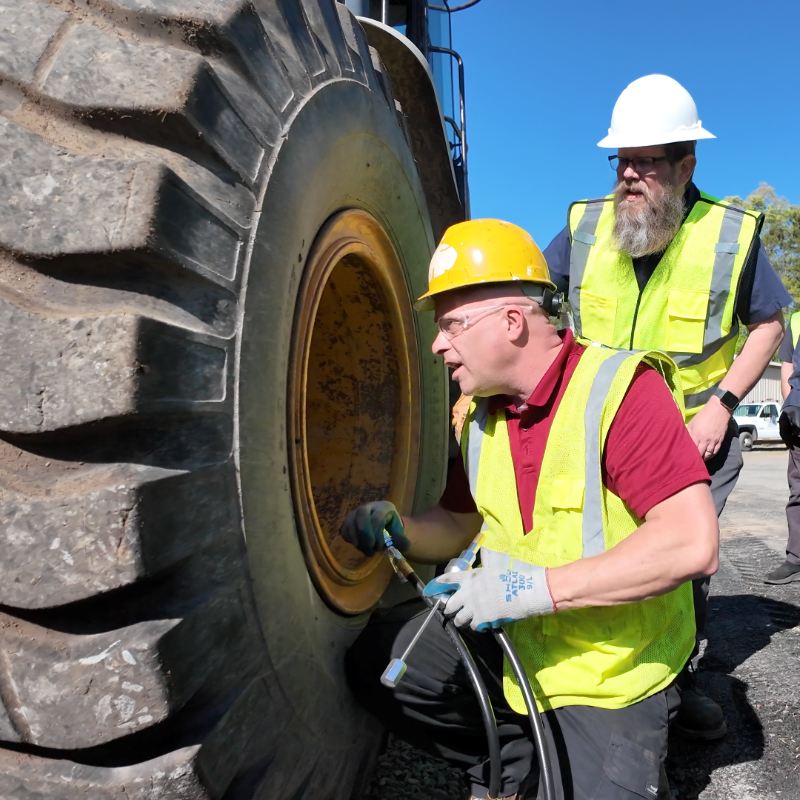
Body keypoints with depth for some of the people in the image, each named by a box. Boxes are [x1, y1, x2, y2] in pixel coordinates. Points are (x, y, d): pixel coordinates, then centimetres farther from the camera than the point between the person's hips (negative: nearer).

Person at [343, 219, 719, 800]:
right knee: (376, 657, -7)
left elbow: (694, 544, -27)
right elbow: (460, 525, 14)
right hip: (512, 641, 6)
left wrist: (539, 587, -29)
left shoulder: (621, 389, -19)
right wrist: (399, 531, -7)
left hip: (612, 676, -5)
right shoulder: (484, 414, 3)